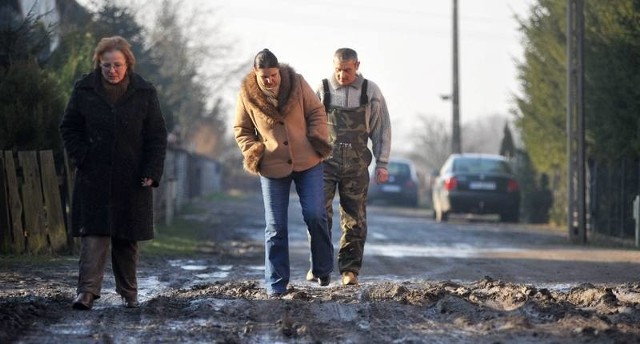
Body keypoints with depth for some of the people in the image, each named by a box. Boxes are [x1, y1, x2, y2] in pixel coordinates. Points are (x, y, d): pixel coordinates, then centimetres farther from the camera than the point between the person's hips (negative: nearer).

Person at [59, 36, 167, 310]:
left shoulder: (144, 93, 1)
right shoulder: (84, 90, 1)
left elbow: (157, 136, 3)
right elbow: (69, 128, 10)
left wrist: (151, 172, -5)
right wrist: (81, 158, -4)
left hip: (132, 180, 1)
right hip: (94, 177, -1)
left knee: (128, 238, 8)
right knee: (94, 233, -10)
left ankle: (128, 292, 19)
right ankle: (87, 291, -15)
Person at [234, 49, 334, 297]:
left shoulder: (297, 83, -5)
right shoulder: (247, 95, -5)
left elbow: (316, 112, 4)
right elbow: (242, 131, 6)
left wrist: (317, 140, -9)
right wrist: (253, 153, -8)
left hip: (308, 164, 0)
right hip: (272, 168, 0)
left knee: (315, 215, -8)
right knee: (275, 227, 1)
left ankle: (323, 269, 14)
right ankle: (276, 285, 7)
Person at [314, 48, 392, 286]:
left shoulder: (370, 91, 4)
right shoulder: (322, 90, 1)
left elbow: (381, 128, 8)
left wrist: (382, 163, 4)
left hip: (356, 165, 1)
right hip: (325, 160, -1)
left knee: (354, 219, 2)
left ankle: (350, 269, 8)